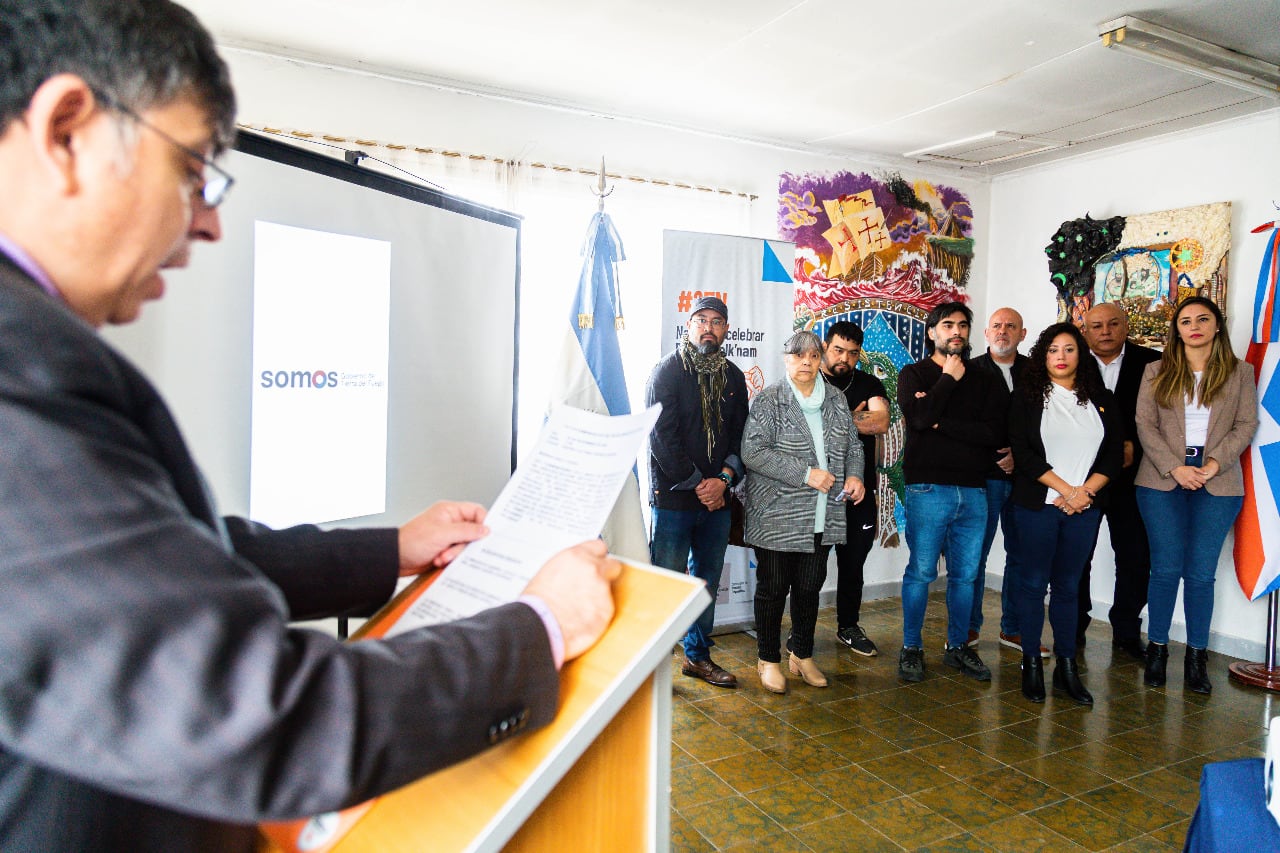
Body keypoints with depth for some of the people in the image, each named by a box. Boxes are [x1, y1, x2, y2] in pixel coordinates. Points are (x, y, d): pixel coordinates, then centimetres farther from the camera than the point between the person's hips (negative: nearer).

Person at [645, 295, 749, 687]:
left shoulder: (733, 376, 12)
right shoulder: (668, 371, -5)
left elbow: (740, 435, 10)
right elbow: (662, 438, -12)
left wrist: (724, 478, -6)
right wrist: (697, 485, -12)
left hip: (716, 498, 6)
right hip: (673, 497, -5)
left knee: (707, 580, 14)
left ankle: (697, 655, 28)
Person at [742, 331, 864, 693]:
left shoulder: (836, 401, 10)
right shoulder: (768, 400, -8)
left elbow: (853, 445, 20)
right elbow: (753, 451, -17)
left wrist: (854, 474, -1)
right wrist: (806, 474, -19)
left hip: (822, 519, 5)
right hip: (777, 517, -5)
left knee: (810, 588, 15)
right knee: (773, 589, 7)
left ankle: (802, 655, 33)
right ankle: (769, 660, 23)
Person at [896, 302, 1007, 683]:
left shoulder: (983, 380, 13)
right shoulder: (914, 374, 5)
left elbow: (995, 433, -4)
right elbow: (920, 416, -17)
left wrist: (942, 422, -11)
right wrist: (949, 379, -6)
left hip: (973, 490, 4)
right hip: (928, 488, -3)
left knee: (965, 575, 10)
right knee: (921, 571, -1)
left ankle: (958, 646, 25)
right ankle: (911, 648, 13)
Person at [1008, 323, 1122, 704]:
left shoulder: (1101, 399, 10)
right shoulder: (1028, 395, 0)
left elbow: (1114, 453, 7)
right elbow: (1023, 451, -8)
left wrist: (1085, 492, -8)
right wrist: (1066, 490, -12)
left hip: (1085, 508, 3)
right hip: (1037, 504, -3)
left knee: (1068, 586, 9)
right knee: (1033, 583, 3)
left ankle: (1067, 667, 17)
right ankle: (1031, 664, 13)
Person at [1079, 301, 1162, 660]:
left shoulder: (1151, 363, 2)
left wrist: (1134, 446, -13)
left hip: (1131, 476, 1)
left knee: (1135, 557, 5)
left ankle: (1127, 632, 20)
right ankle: (1074, 627, 22)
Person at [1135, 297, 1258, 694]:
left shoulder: (1240, 372, 9)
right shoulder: (1157, 372, 7)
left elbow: (1246, 425, 3)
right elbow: (1145, 425, 0)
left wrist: (1215, 463, -11)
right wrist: (1175, 467, -11)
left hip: (1218, 483, 0)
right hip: (1163, 481, 0)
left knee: (1201, 572, 2)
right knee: (1166, 568, 0)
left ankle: (1197, 656, 14)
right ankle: (1157, 650, 13)